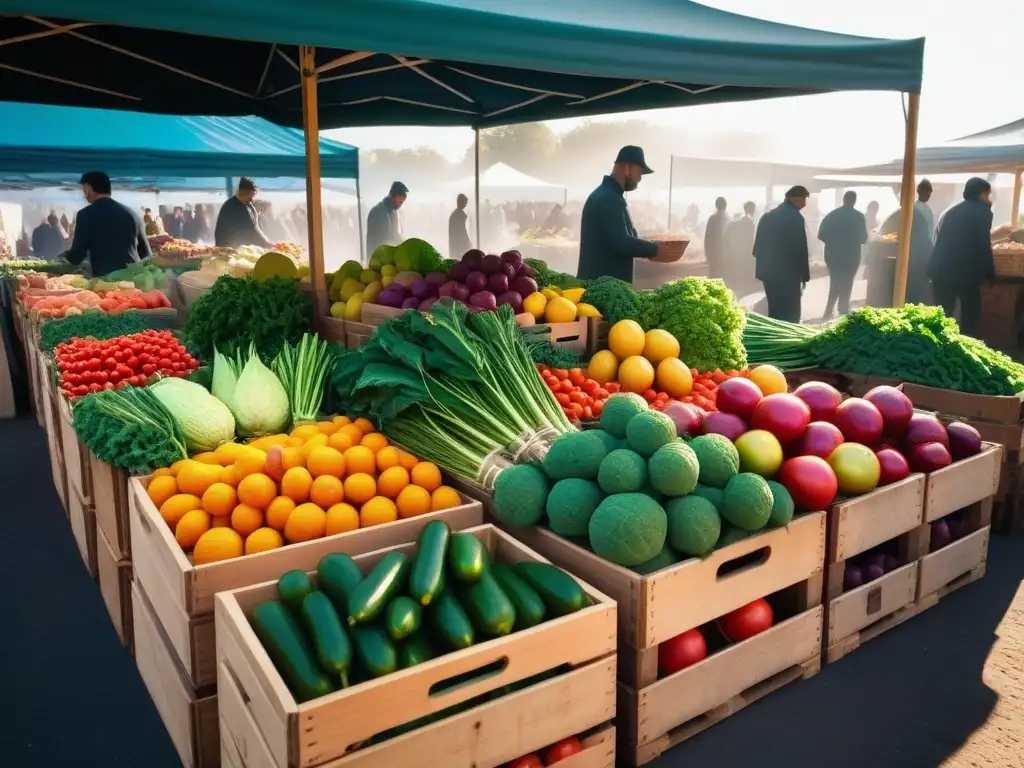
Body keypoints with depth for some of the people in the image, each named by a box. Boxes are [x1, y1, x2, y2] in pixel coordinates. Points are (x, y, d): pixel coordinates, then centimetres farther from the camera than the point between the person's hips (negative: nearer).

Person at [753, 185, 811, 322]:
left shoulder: (768, 215, 11)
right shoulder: (795, 217, -13)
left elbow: (757, 247, 13)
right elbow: (801, 249, -13)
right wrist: (805, 275, -5)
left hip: (768, 272, 8)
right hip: (788, 274, -8)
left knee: (774, 312, 15)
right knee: (790, 315, -2)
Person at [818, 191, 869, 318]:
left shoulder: (831, 214, -1)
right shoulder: (859, 217, -5)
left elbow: (821, 235, -1)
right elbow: (863, 238, 1)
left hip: (833, 256, 2)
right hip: (851, 257, -2)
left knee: (835, 287, 16)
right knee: (845, 288, 7)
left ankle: (828, 315, 14)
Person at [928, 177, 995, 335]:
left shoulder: (952, 211, 18)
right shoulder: (983, 211, -2)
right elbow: (983, 246, -9)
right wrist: (990, 273, -2)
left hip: (942, 270, 6)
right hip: (966, 272, -6)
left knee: (943, 313, 10)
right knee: (970, 312, 5)